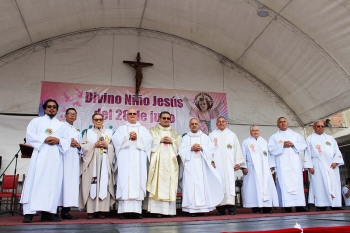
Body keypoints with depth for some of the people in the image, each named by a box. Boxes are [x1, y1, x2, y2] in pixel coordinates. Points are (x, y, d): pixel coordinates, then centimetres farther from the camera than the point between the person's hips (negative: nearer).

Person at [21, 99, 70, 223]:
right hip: (40, 155, -2)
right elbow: (30, 135, 1)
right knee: (35, 181, -11)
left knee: (53, 183, -3)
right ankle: (29, 212, -11)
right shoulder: (36, 121, 16)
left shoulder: (61, 125, 22)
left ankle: (48, 212, -3)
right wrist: (44, 139, -12)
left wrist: (58, 140, -8)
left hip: (55, 157, 3)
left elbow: (67, 141, 13)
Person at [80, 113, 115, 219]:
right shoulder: (88, 132, 14)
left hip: (105, 162, 1)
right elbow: (83, 146, 2)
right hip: (91, 161, 0)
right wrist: (94, 145, -9)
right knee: (91, 185, -6)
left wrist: (107, 146, -9)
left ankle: (102, 210, -2)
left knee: (104, 184, -5)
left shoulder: (109, 132, 16)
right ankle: (91, 210, -3)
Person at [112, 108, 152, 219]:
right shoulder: (121, 128, 18)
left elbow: (149, 140, 4)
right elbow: (115, 139, 1)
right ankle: (124, 210, -11)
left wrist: (138, 138, -10)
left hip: (138, 160, 1)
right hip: (125, 159, -1)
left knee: (138, 181, -6)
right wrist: (128, 137, -10)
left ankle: (137, 210, -6)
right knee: (124, 182, -10)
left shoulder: (143, 129, 20)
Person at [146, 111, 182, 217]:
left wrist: (172, 141, -4)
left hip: (170, 161, 3)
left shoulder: (174, 133, 20)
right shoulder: (153, 130, 12)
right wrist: (160, 140, -9)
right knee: (157, 183, -10)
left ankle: (169, 209, 1)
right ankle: (157, 209, -10)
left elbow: (179, 145, 11)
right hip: (158, 161, -3)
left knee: (170, 184, -2)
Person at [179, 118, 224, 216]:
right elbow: (181, 151, 5)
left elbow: (211, 148, 6)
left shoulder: (205, 137, 16)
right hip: (190, 165, 0)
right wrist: (191, 148, -8)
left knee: (203, 184, -7)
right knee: (191, 184, -8)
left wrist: (202, 148, -8)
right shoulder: (185, 138, 14)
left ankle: (202, 208, -4)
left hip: (202, 164, 1)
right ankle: (192, 208, -7)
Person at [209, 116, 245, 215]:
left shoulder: (232, 135, 16)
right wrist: (210, 161, -8)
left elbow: (237, 149, 11)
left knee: (230, 183, -8)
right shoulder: (212, 135, 14)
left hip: (229, 165, 1)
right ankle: (220, 208, -3)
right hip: (217, 165, 0)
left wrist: (238, 162, 1)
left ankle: (231, 207, -8)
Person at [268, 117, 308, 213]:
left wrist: (293, 144, -8)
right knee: (284, 183, -9)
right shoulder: (274, 137, 15)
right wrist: (282, 146, -11)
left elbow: (303, 145, 9)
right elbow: (271, 149, 1)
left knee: (298, 182, -6)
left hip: (295, 162, 2)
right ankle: (287, 206, -13)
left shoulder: (295, 135, 21)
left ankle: (299, 205, -6)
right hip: (282, 163, -2)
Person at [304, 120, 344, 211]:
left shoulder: (330, 138, 21)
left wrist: (336, 162, -6)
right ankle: (321, 206, -11)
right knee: (320, 186, -10)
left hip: (332, 166, 3)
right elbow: (307, 153, 4)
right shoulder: (310, 139, 12)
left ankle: (336, 205, 0)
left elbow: (337, 151, 12)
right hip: (318, 167, -3)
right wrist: (310, 166, -7)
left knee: (334, 186, -2)